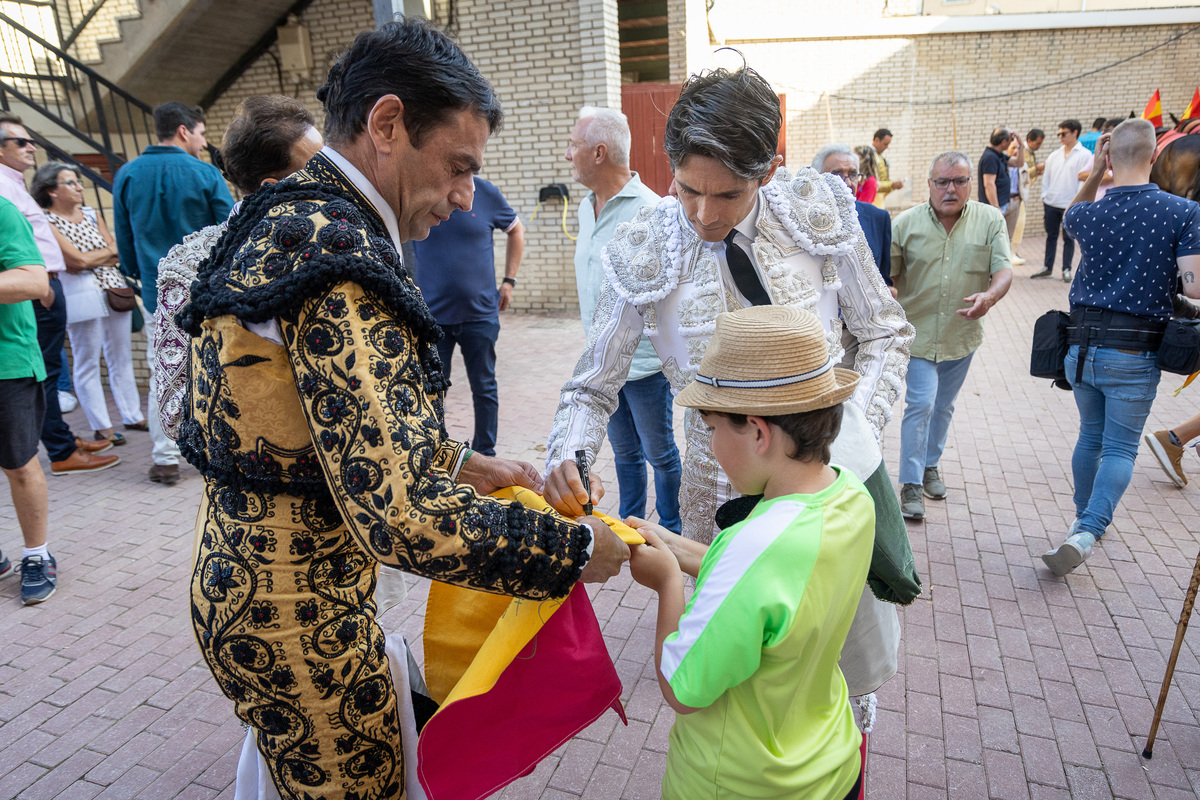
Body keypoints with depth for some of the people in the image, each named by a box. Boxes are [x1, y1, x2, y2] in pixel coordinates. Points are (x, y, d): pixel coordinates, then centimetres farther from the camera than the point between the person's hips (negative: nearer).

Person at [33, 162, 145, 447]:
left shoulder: (91, 214, 13)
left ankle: (133, 415, 21)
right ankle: (101, 426, 6)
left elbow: (118, 253, 7)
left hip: (114, 290, 6)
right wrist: (108, 252, 0)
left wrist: (91, 259, -9)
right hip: (82, 298, -6)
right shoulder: (47, 223, -5)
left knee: (121, 358, 11)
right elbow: (78, 260, -13)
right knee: (88, 363, 0)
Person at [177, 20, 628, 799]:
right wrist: (575, 548, -23)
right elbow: (404, 516, -34)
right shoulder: (342, 259, -28)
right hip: (294, 612, -9)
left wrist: (462, 465, 10)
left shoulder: (288, 223, 5)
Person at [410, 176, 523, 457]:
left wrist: (509, 281, 7)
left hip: (480, 313, 1)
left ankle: (485, 454, 25)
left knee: (484, 389, 11)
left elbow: (516, 231, 14)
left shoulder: (486, 193, -2)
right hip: (431, 315, 0)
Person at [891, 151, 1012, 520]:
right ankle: (910, 484, 0)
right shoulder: (905, 223, -5)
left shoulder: (990, 220, -1)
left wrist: (990, 297, -31)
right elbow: (886, 275, -3)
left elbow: (1004, 269, -10)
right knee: (920, 404, -9)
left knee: (943, 406, 17)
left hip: (963, 335, 3)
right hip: (918, 332, -3)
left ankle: (930, 465, 37)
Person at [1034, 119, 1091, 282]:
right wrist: (1044, 197, 6)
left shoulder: (1084, 155, -3)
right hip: (1051, 203, 4)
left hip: (1070, 205, -4)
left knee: (1068, 238, 4)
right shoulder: (1054, 156, 12)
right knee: (1051, 236, 12)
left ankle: (1066, 269, 13)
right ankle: (1047, 268, 21)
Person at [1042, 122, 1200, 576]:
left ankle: (1084, 521, 33)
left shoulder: (1087, 214, -2)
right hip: (1135, 353, -3)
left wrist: (1094, 175, 14)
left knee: (1090, 437, 21)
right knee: (1120, 449, 4)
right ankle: (1086, 534, -11)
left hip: (1082, 346, 3)